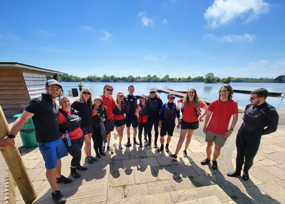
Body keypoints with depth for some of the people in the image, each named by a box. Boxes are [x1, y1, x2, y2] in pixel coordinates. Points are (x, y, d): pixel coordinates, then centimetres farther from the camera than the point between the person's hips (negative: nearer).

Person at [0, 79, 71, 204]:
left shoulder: (54, 103, 6)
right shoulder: (38, 102, -19)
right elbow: (22, 119, -21)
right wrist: (10, 136, -26)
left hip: (58, 138, 8)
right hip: (46, 141, -7)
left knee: (58, 159, 23)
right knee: (51, 167, 3)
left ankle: (59, 177, 46)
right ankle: (55, 192, 22)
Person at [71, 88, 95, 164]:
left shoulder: (90, 104, 6)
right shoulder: (77, 103, -11)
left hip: (89, 125, 5)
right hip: (82, 126, -5)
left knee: (88, 142, 16)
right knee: (88, 142, 2)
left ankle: (89, 155, 32)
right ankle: (86, 157, 24)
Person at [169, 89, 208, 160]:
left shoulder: (198, 102, -12)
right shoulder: (184, 100, -7)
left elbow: (208, 109, -4)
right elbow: (177, 100, 13)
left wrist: (201, 117, -11)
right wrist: (177, 104, -7)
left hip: (193, 122, 0)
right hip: (185, 122, 0)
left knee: (189, 138, 17)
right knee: (181, 138, -1)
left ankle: (185, 150, 40)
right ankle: (175, 155, 1)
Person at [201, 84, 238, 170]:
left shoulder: (233, 104, -8)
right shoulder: (214, 103, -6)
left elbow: (235, 117, -1)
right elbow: (208, 114, 1)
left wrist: (231, 129, -6)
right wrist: (204, 126, 1)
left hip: (223, 132, -1)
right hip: (211, 129, 1)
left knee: (217, 149, 8)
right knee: (209, 145, 15)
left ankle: (214, 161, 37)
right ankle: (208, 158, 40)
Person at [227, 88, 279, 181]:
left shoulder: (270, 112, -18)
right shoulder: (249, 106, -4)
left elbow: (272, 128, -6)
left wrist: (258, 133, 2)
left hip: (253, 138, -4)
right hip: (241, 134, 4)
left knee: (248, 159, 10)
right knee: (239, 155, 15)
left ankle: (245, 171, 41)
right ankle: (237, 171, 35)